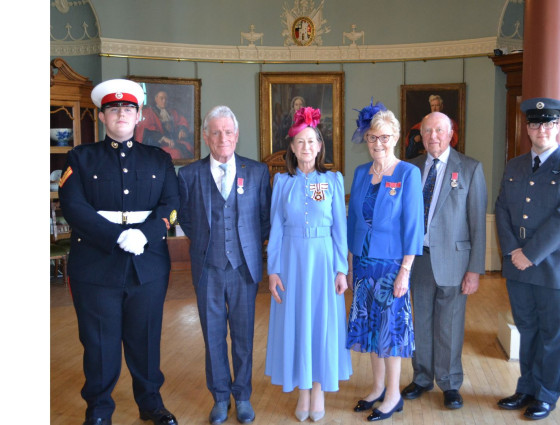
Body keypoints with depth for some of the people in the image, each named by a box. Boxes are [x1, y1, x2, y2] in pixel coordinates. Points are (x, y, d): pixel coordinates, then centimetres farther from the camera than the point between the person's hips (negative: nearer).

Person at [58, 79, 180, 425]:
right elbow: (73, 207, -8)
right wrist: (119, 236, -19)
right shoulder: (81, 158, 5)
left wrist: (145, 234, -18)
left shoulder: (159, 159, 11)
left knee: (146, 340, 13)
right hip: (96, 266, -1)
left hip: (149, 266, 2)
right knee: (100, 344, 9)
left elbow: (171, 205, 0)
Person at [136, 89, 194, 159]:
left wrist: (182, 129, -9)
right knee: (176, 153, -35)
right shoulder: (148, 112, 7)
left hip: (175, 139, 5)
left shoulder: (172, 112, 26)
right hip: (159, 142, -5)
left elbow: (182, 121, 17)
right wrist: (164, 138, -22)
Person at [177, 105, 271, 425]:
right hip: (208, 269, 1)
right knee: (213, 336, 11)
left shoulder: (258, 172, -1)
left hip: (244, 268, 0)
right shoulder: (189, 174, 0)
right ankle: (221, 397, 29)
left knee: (243, 336, 10)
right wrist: (203, 242, 9)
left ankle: (243, 396, 28)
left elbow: (266, 217, 7)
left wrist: (253, 244, 7)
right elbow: (185, 218, 12)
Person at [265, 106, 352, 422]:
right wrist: (273, 270, -3)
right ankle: (303, 389, 22)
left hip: (323, 259, -1)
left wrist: (341, 269, -4)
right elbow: (276, 228, 3)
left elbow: (340, 227, 1)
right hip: (292, 258, 1)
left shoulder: (333, 180, 1)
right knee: (295, 321, 7)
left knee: (323, 321, 6)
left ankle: (319, 389, 23)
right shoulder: (282, 181, 4)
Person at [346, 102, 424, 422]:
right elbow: (353, 219, 11)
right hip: (363, 262, 5)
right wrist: (350, 261, 9)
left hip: (391, 263, -5)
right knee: (369, 325, 13)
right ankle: (378, 387, 30)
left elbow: (413, 225, -11)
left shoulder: (408, 173, -8)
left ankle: (393, 395, 21)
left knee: (391, 326, 4)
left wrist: (404, 271, -14)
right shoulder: (360, 173, 7)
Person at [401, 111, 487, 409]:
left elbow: (478, 222, -6)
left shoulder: (470, 168, -4)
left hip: (452, 260, -3)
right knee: (421, 323, 15)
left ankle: (449, 385, 28)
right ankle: (422, 379, 34)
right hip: (418, 258, 3)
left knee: (449, 326, 8)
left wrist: (475, 269, -9)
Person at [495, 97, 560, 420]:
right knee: (527, 331, 16)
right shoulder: (514, 167, 10)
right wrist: (512, 251, -6)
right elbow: (502, 209, 6)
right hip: (517, 267, 4)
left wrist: (530, 254, -16)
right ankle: (527, 388, 31)